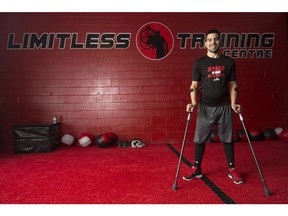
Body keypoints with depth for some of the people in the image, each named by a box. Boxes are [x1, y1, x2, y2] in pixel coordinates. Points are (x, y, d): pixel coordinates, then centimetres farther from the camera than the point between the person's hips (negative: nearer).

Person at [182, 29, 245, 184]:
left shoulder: (229, 62, 6)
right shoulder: (199, 63, 1)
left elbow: (233, 85, 7)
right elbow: (194, 85, -1)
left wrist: (233, 103, -6)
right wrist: (193, 102, -16)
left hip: (224, 107, 1)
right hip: (205, 107, -1)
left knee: (227, 139, 8)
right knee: (199, 139, 4)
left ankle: (232, 170, 22)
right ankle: (196, 169, 18)